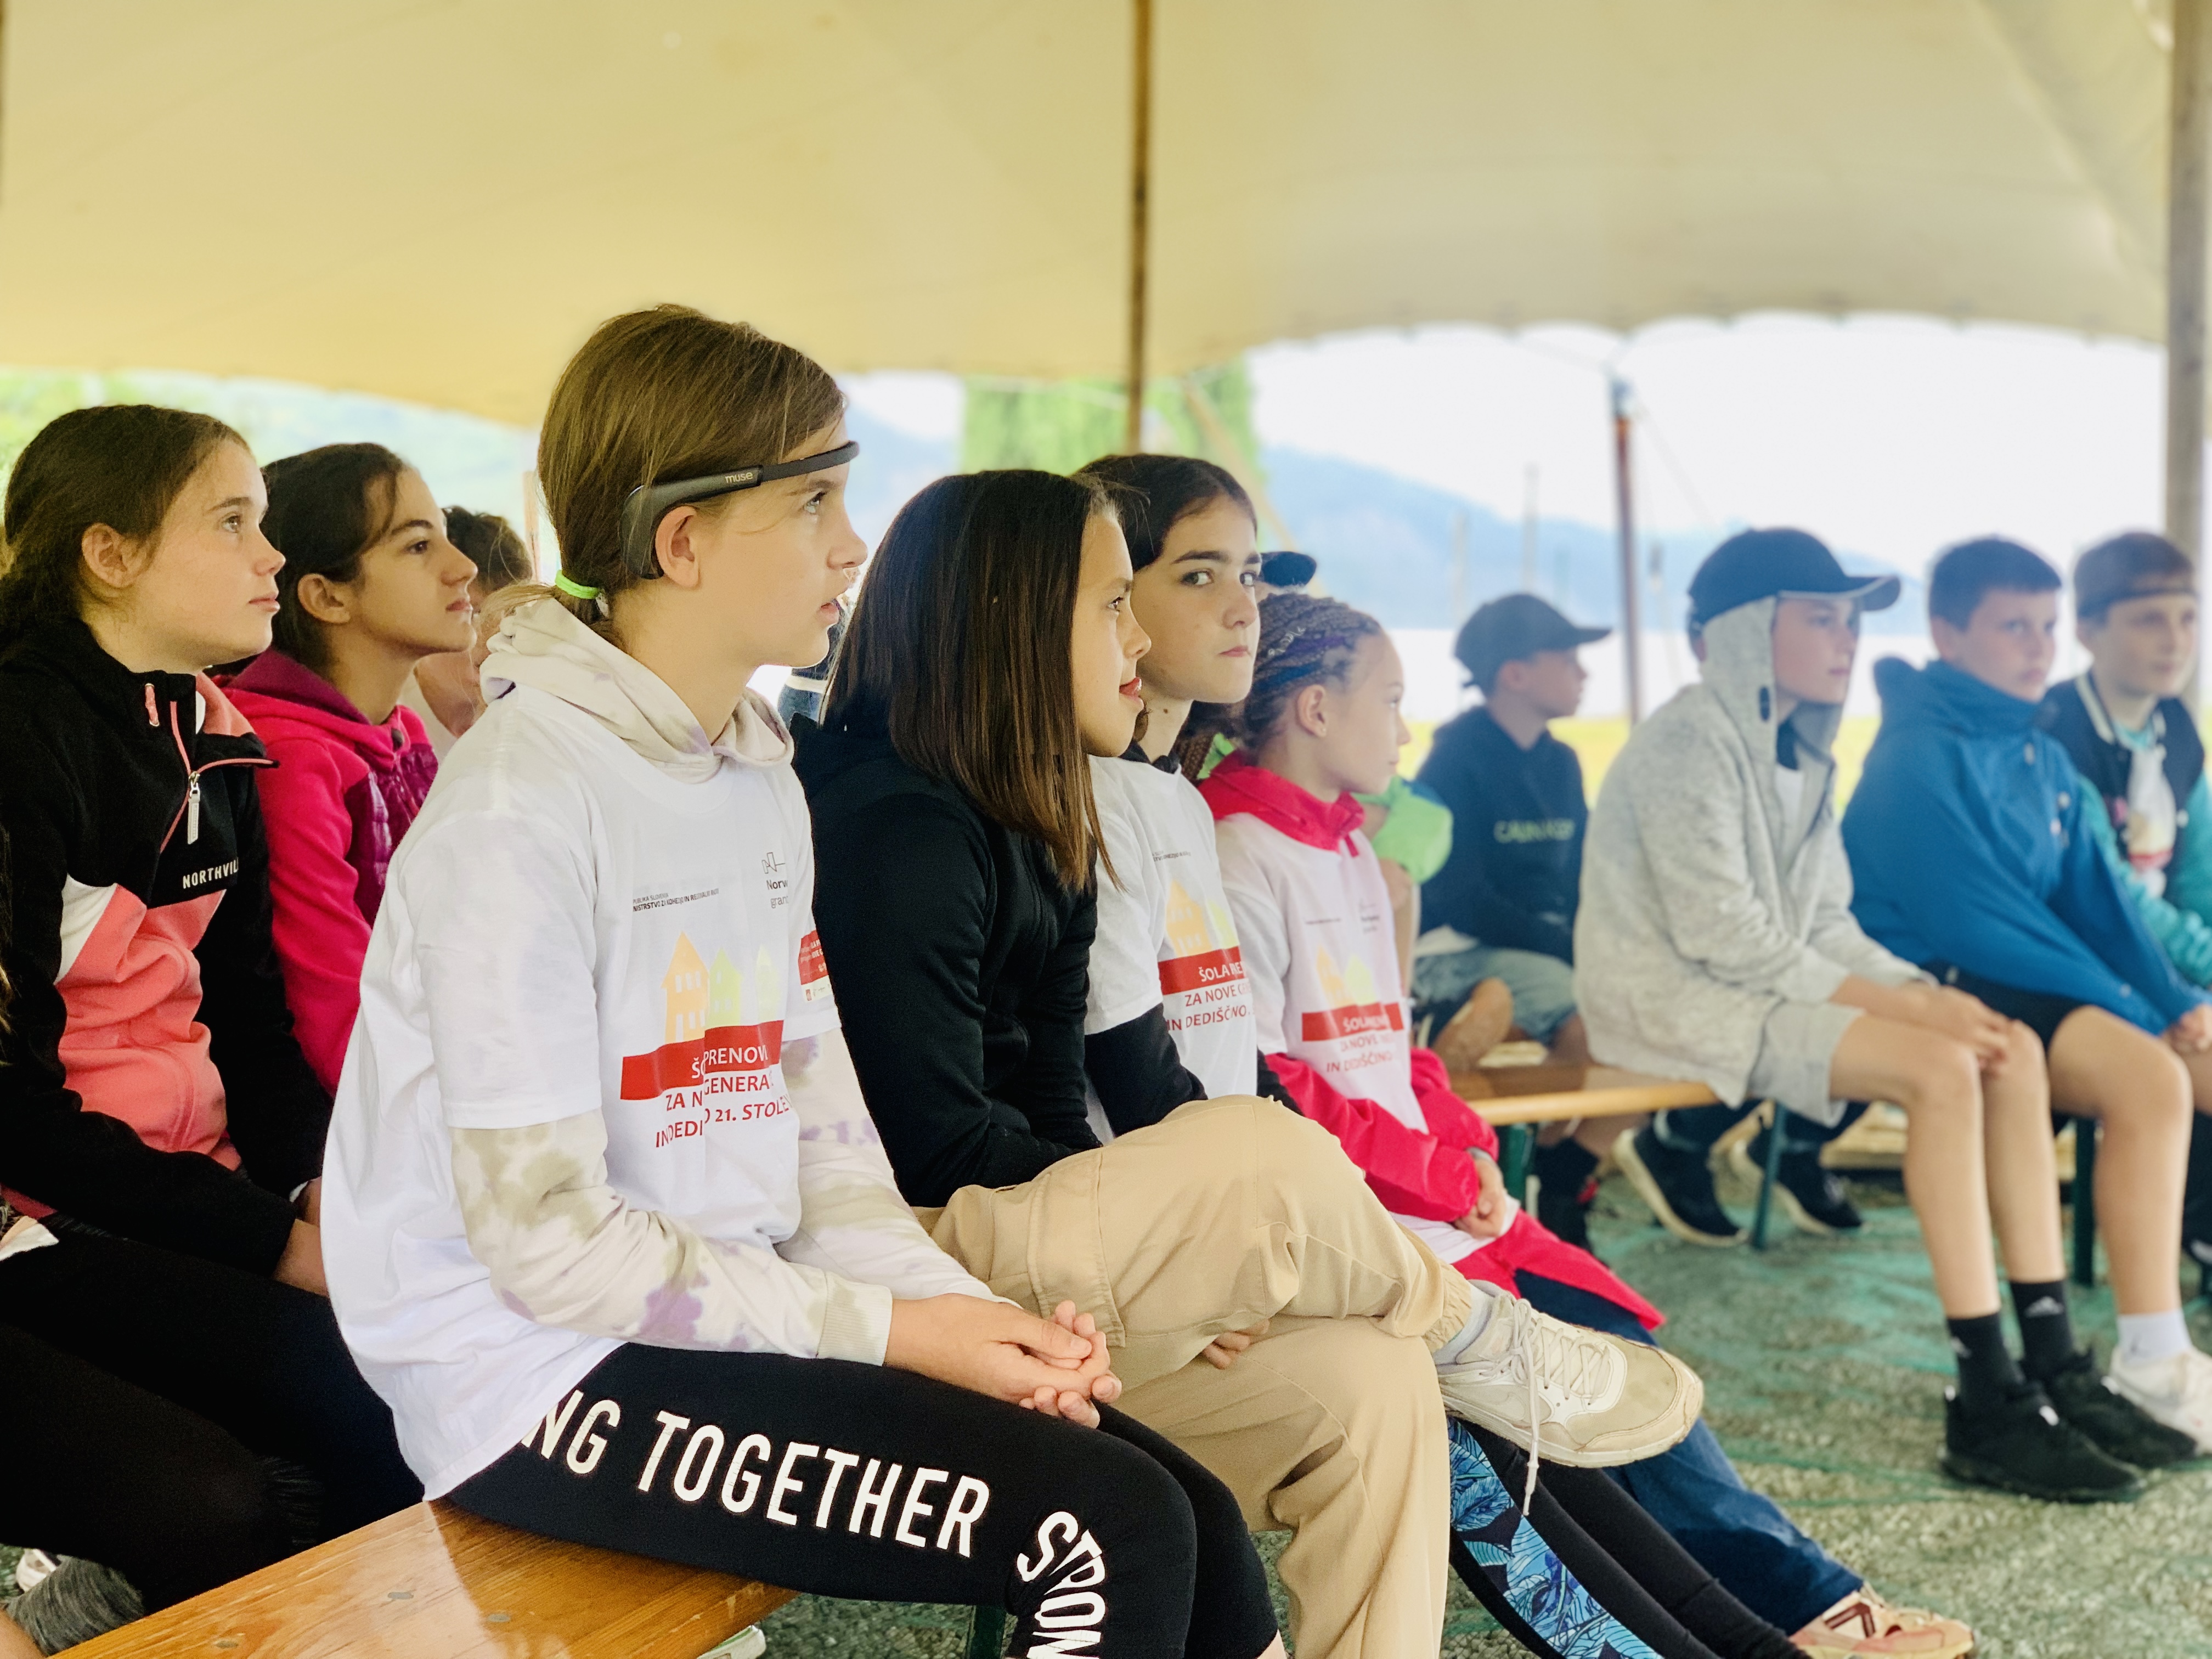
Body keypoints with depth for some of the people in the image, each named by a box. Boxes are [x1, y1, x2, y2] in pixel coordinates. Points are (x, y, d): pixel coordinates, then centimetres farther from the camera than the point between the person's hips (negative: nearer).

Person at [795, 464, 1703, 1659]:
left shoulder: (1032, 832, 16)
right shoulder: (897, 828, -14)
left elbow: (1048, 1104, 9)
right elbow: (939, 1144, -19)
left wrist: (1183, 1255, -8)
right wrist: (1199, 1213, -11)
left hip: (1023, 1238, 9)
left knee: (1370, 1379, -10)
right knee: (1264, 1155, -27)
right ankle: (1492, 1353, 2)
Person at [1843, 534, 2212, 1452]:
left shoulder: (2042, 756, 14)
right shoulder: (1921, 757, -12)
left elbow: (2096, 897, 13)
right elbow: (1979, 925, -18)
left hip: (2024, 986, 9)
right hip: (1941, 989, -9)